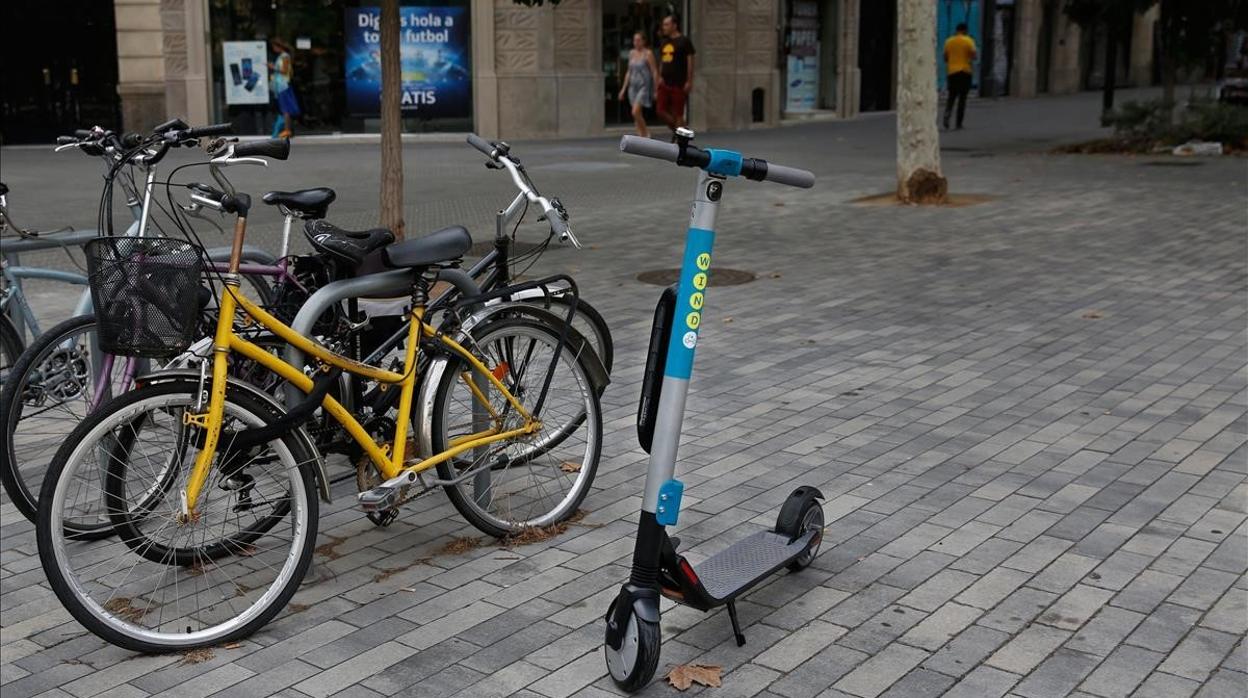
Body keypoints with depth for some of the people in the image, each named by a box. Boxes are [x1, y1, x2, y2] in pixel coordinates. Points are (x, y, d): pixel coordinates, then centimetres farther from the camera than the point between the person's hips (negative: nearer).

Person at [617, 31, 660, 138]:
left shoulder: (648, 53, -7)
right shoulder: (632, 53, 11)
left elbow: (655, 72, -8)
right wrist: (623, 88, 15)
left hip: (644, 86, -6)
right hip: (633, 86, 6)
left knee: (635, 112, -18)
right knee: (638, 114, 6)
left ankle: (645, 134, -3)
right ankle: (642, 136, 14)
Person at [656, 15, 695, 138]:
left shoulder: (684, 41, -6)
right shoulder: (664, 42, 14)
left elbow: (690, 62, -9)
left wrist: (689, 82, -14)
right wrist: (660, 76, 12)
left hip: (679, 84, -7)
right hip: (665, 84, 7)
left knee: (678, 114, -3)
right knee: (661, 111, 4)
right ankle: (676, 130, 23)